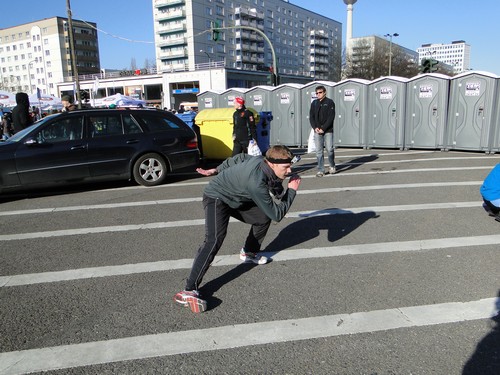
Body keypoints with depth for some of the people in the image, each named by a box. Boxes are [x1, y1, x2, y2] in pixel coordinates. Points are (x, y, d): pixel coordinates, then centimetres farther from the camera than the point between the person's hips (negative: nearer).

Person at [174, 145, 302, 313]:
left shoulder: (261, 160, -12)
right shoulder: (256, 182, -37)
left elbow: (240, 158, 9)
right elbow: (277, 214, -28)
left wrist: (217, 170, 18)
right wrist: (291, 191, -18)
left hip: (236, 199, 9)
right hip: (217, 198, -9)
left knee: (263, 218, 11)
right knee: (215, 239, -29)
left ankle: (249, 253, 35)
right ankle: (188, 292, -29)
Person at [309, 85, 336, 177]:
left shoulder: (329, 102, -1)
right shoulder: (314, 103, 12)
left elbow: (331, 117, -8)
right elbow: (311, 117, 9)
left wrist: (323, 128, -15)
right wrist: (315, 127, -7)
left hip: (328, 131, -3)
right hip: (317, 131, 3)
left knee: (329, 149, -2)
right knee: (319, 151, 1)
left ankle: (332, 166, 21)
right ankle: (320, 170, 7)